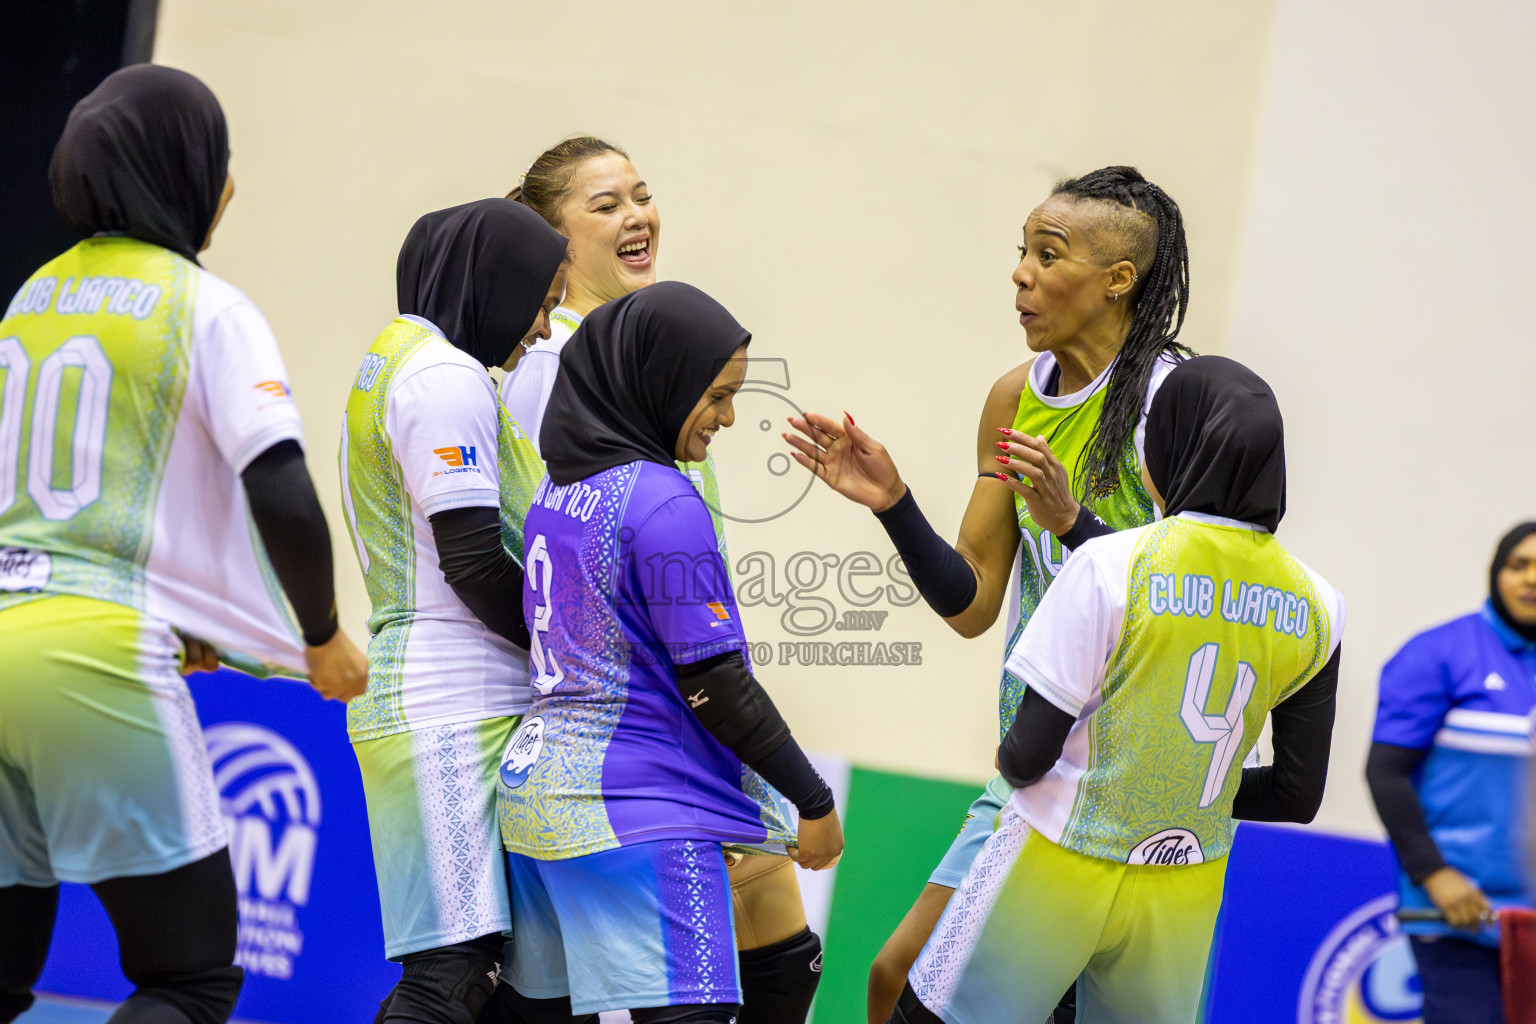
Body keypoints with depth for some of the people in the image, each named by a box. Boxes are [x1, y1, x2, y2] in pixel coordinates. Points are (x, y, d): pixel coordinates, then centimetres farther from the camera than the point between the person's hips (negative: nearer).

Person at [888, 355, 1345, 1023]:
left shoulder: (1110, 565, -15)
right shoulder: (1315, 607, -2)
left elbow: (1027, 754, -14)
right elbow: (1297, 796, 3)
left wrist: (1009, 760, 9)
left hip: (1060, 867, -4)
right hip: (1188, 888, 4)